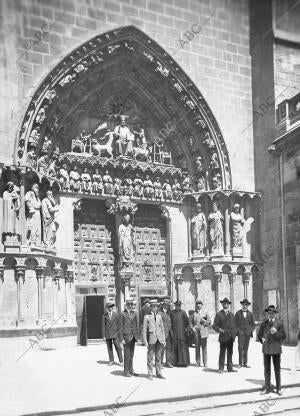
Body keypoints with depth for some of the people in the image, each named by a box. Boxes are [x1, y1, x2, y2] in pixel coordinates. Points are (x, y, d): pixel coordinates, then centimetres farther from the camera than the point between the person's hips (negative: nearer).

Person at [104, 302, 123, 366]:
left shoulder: (116, 314, -1)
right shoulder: (105, 315, -3)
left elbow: (118, 324, 4)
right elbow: (103, 325, 0)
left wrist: (119, 334, 4)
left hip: (115, 334, 0)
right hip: (107, 334, 0)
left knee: (118, 347, -3)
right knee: (109, 348, 7)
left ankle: (121, 361, 5)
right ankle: (111, 360, 17)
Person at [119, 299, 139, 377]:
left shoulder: (134, 314, 11)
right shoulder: (123, 314, -4)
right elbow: (121, 327, -6)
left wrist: (137, 336, 10)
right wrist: (122, 338, -11)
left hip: (133, 336, 5)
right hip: (126, 336, -5)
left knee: (131, 354, 11)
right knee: (127, 354, -3)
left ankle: (131, 370, 19)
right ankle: (126, 372, 5)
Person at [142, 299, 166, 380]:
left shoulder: (159, 316, 13)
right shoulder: (146, 317, 1)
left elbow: (162, 329, 14)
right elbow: (144, 330, -1)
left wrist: (164, 340, 8)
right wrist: (145, 341, -8)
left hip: (159, 339, 4)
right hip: (151, 339, -4)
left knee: (158, 357, 8)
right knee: (150, 357, 1)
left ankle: (159, 373, 16)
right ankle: (150, 374, 9)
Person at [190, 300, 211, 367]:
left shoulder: (205, 313, 11)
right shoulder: (194, 314, 11)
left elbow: (209, 322, 10)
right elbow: (191, 322, 12)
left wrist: (204, 321, -7)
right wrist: (192, 328, -4)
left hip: (204, 332, 0)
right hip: (196, 332, 1)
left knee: (204, 347, -2)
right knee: (197, 347, 1)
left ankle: (205, 362, 3)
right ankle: (198, 362, 7)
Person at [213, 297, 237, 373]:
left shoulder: (231, 314, 17)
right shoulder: (219, 314, 3)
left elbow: (234, 325, 20)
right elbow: (214, 325, 0)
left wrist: (234, 334, 6)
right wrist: (219, 329, -16)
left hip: (231, 337, 4)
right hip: (223, 337, -4)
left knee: (230, 353, 7)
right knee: (222, 353, -3)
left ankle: (230, 368, 13)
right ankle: (221, 368, 3)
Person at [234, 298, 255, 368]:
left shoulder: (250, 314, 11)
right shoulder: (238, 313, 4)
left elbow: (253, 324, 15)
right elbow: (235, 323, 5)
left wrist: (251, 331, 1)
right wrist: (238, 330, -6)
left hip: (247, 333, 2)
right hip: (240, 333, -2)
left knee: (246, 349, 5)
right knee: (240, 348, -7)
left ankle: (245, 363, 10)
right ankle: (240, 363, -3)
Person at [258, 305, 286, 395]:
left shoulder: (279, 323, 1)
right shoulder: (264, 323, 9)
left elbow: (283, 336, -3)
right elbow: (259, 334, 19)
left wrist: (276, 332, -19)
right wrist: (262, 339, -1)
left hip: (276, 349, -2)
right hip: (266, 349, 2)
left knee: (277, 369, 6)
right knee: (267, 369, 6)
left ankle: (278, 388, 16)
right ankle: (267, 388, 13)